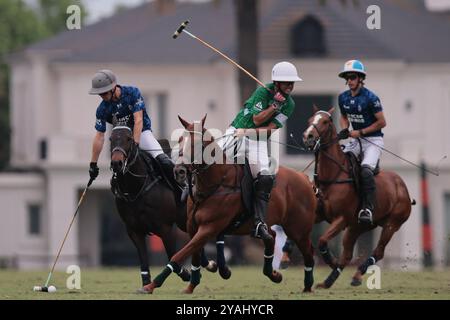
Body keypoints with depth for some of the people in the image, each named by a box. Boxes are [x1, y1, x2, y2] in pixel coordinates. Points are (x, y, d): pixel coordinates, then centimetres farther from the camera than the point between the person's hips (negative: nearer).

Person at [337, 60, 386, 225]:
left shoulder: (370, 98, -16)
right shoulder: (343, 97, 3)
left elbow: (381, 122, -13)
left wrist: (360, 132, -15)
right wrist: (344, 130, -2)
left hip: (373, 139, -7)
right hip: (356, 139, 7)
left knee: (366, 170, -27)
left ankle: (368, 208, -29)